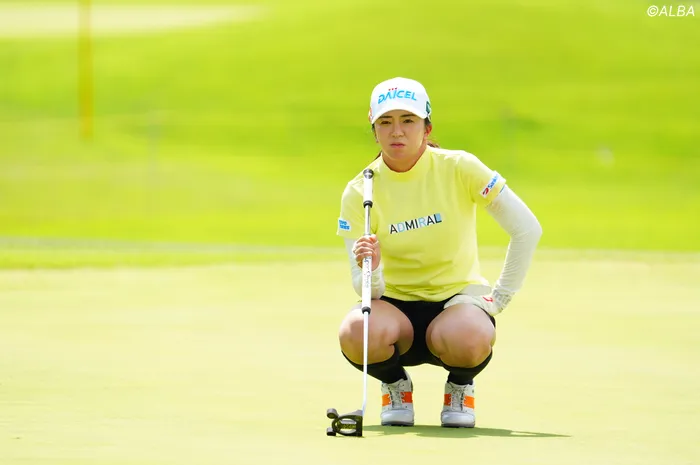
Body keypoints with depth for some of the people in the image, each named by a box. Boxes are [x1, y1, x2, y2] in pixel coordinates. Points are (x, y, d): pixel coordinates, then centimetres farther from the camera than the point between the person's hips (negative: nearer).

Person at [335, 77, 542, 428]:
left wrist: (500, 297, -9)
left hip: (459, 294, -1)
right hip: (396, 303, 1)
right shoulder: (358, 193, -8)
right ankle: (395, 383, 1)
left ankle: (460, 386, 0)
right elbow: (365, 288, -10)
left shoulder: (460, 169, -11)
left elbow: (528, 230, -8)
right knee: (356, 332, -35)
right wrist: (370, 270, -33)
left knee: (469, 338, -39)